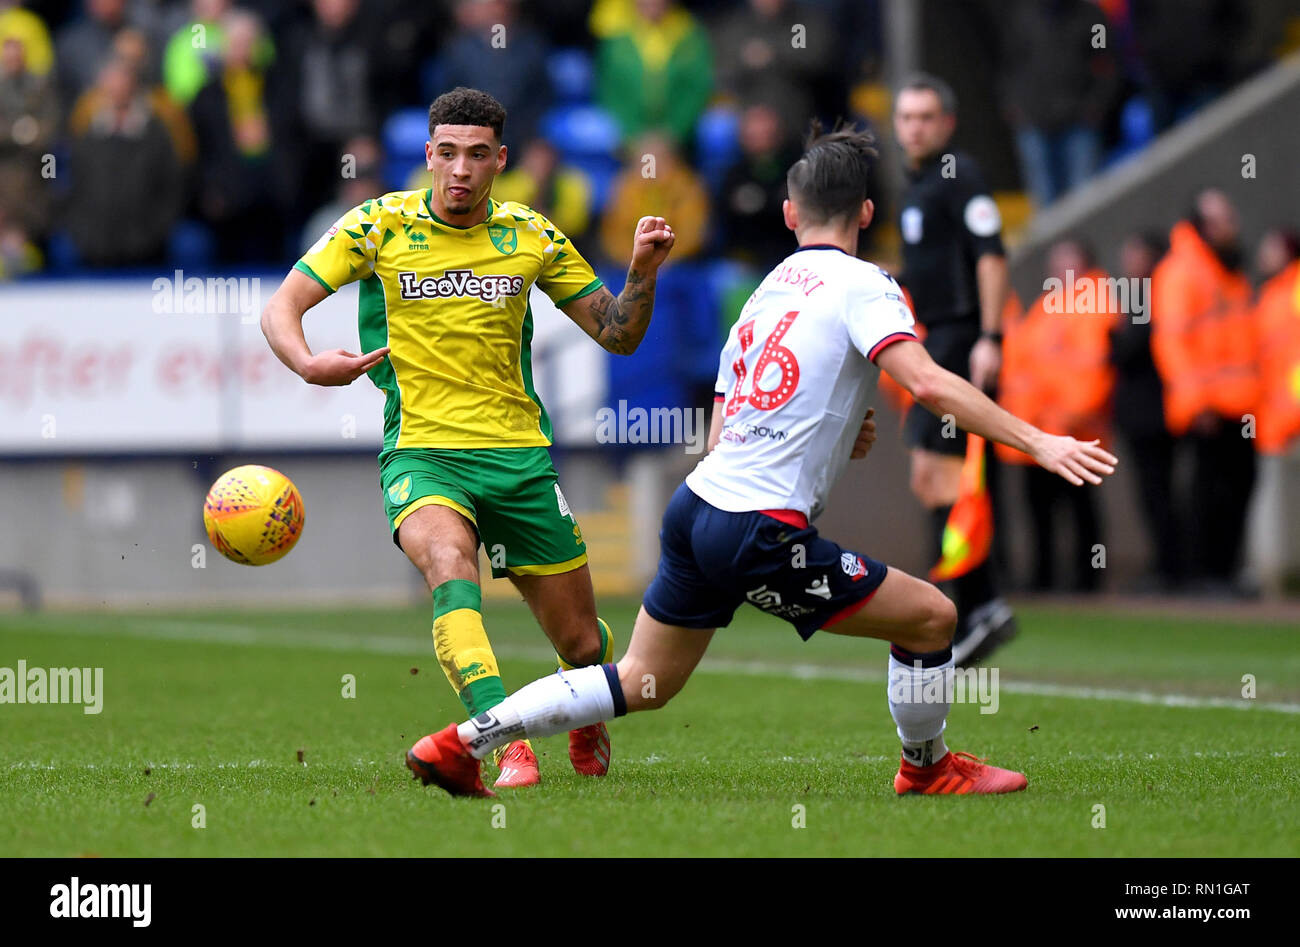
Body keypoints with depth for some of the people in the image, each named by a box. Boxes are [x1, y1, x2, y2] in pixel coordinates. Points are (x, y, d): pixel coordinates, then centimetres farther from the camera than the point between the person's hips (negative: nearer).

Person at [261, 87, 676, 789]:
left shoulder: (530, 237, 5)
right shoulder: (379, 226, -1)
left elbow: (617, 334, 11)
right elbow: (281, 308, -3)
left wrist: (642, 272, -8)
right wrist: (309, 363, -24)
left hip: (519, 454, 2)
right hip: (420, 450, -2)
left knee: (581, 644, 5)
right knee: (451, 570, -35)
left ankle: (590, 722, 40)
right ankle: (505, 743, -43)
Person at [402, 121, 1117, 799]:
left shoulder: (763, 294, 19)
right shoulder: (860, 284, -5)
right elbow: (926, 383, -22)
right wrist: (1036, 442, -24)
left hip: (695, 507, 8)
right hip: (761, 533, -8)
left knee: (643, 684, 20)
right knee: (931, 617, 3)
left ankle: (460, 743, 17)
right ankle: (926, 769, 23)